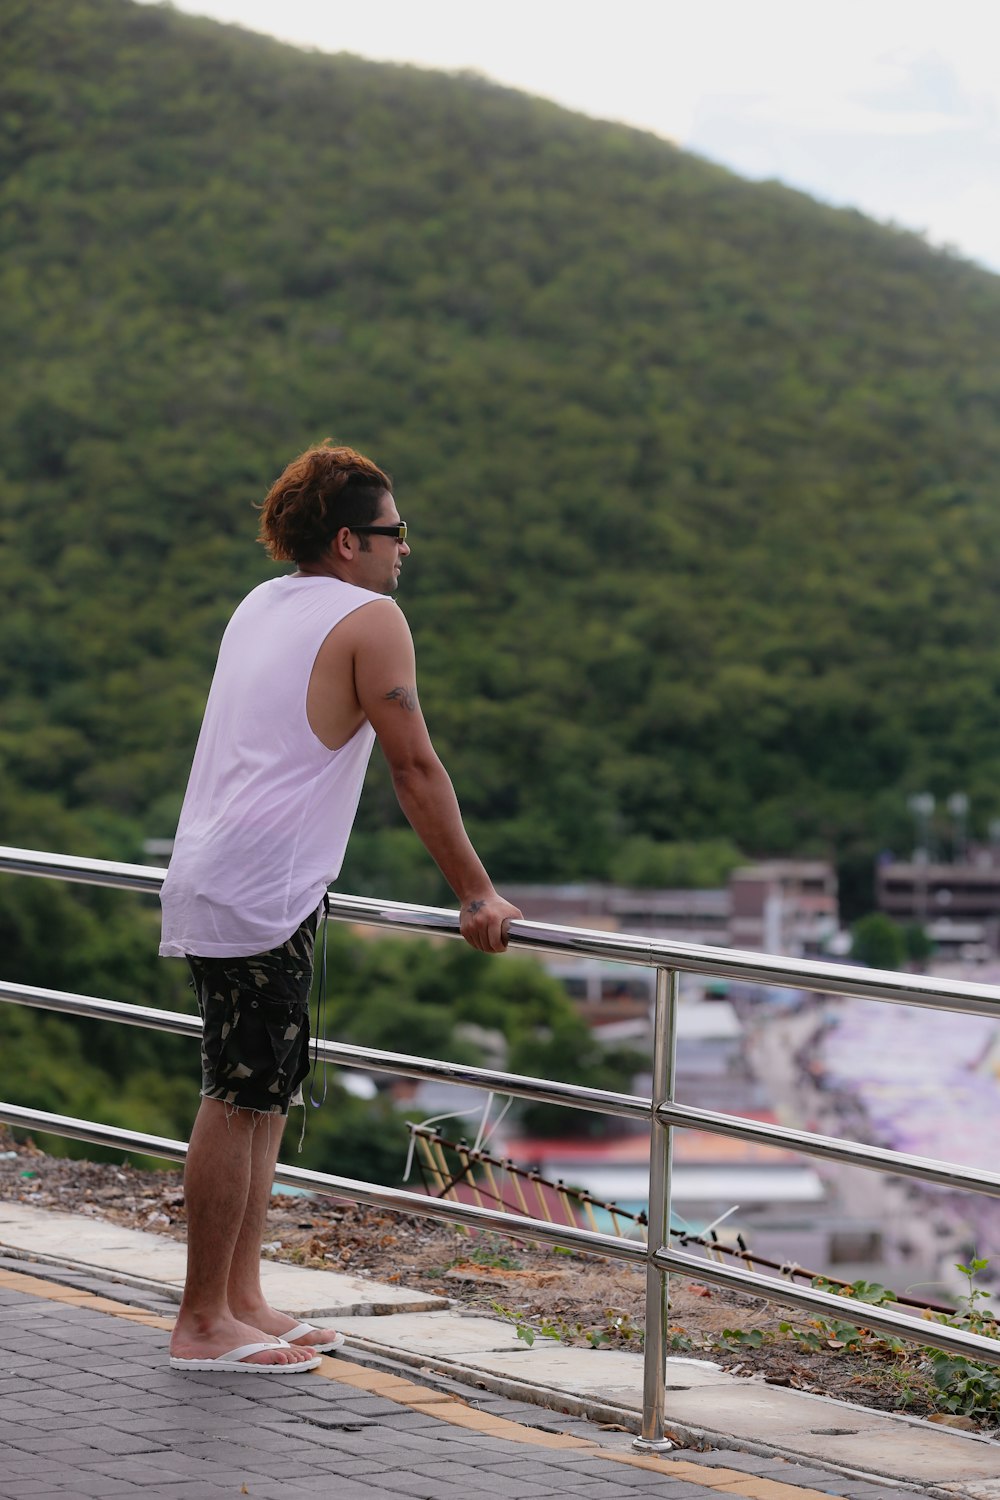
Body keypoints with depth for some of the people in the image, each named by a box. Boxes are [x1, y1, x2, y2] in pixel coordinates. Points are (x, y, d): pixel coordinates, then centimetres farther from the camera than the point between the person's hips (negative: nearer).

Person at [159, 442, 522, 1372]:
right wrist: (478, 896, -1)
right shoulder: (370, 619, -6)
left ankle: (242, 1303, 16)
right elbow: (415, 770, -7)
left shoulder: (260, 607, 19)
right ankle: (202, 1323, -2)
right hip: (260, 898, -9)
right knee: (238, 1101, -5)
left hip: (207, 879, 9)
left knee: (260, 1097, 13)